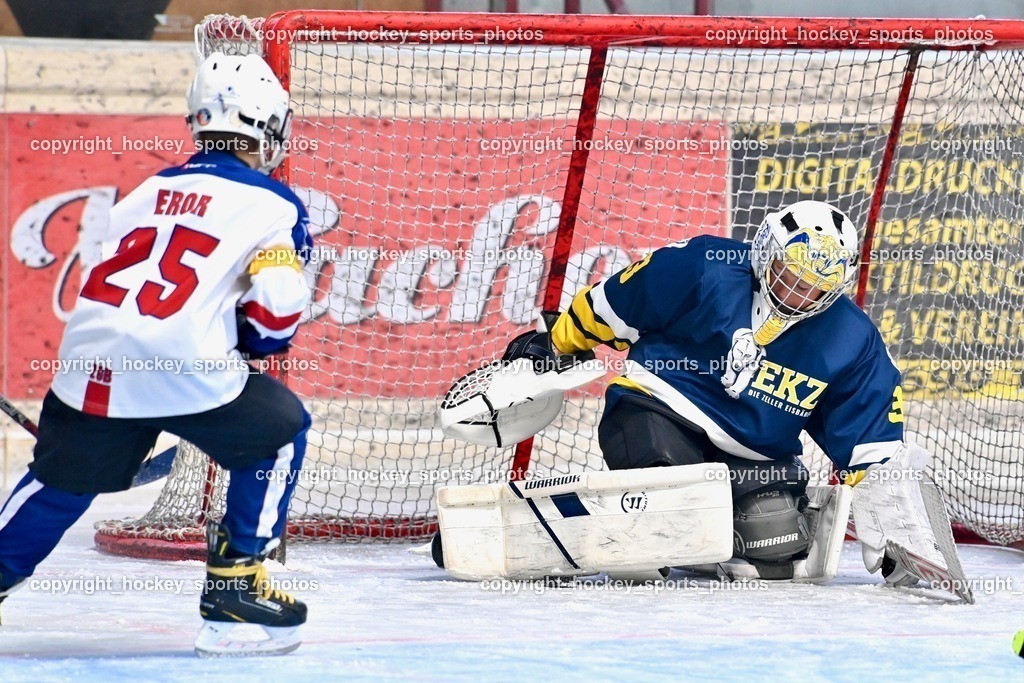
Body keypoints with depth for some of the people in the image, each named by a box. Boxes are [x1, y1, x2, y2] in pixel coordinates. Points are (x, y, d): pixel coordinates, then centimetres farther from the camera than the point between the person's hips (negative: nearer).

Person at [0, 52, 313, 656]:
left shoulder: (153, 189, 24)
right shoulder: (273, 204, 6)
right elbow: (279, 302, -8)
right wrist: (254, 344, 14)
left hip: (92, 359, 5)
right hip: (187, 367, -5)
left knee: (61, 479, 25)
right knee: (280, 432, 17)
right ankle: (235, 588, 14)